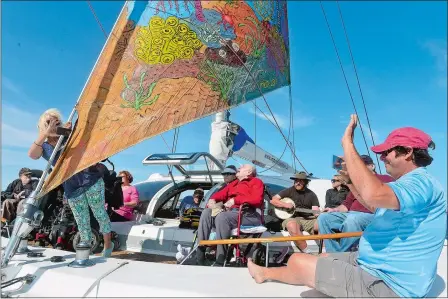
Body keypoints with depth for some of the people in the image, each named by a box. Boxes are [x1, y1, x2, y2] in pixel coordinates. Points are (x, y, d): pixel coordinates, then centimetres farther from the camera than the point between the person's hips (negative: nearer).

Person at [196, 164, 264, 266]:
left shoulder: (256, 181, 8)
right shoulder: (234, 183, 31)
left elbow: (257, 200, -11)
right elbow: (221, 193, 24)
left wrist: (235, 200, -14)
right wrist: (212, 199, 0)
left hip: (247, 214, -7)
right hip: (231, 211, 7)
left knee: (222, 217, -32)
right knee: (207, 212, -12)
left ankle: (220, 261, -31)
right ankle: (199, 253, -16)